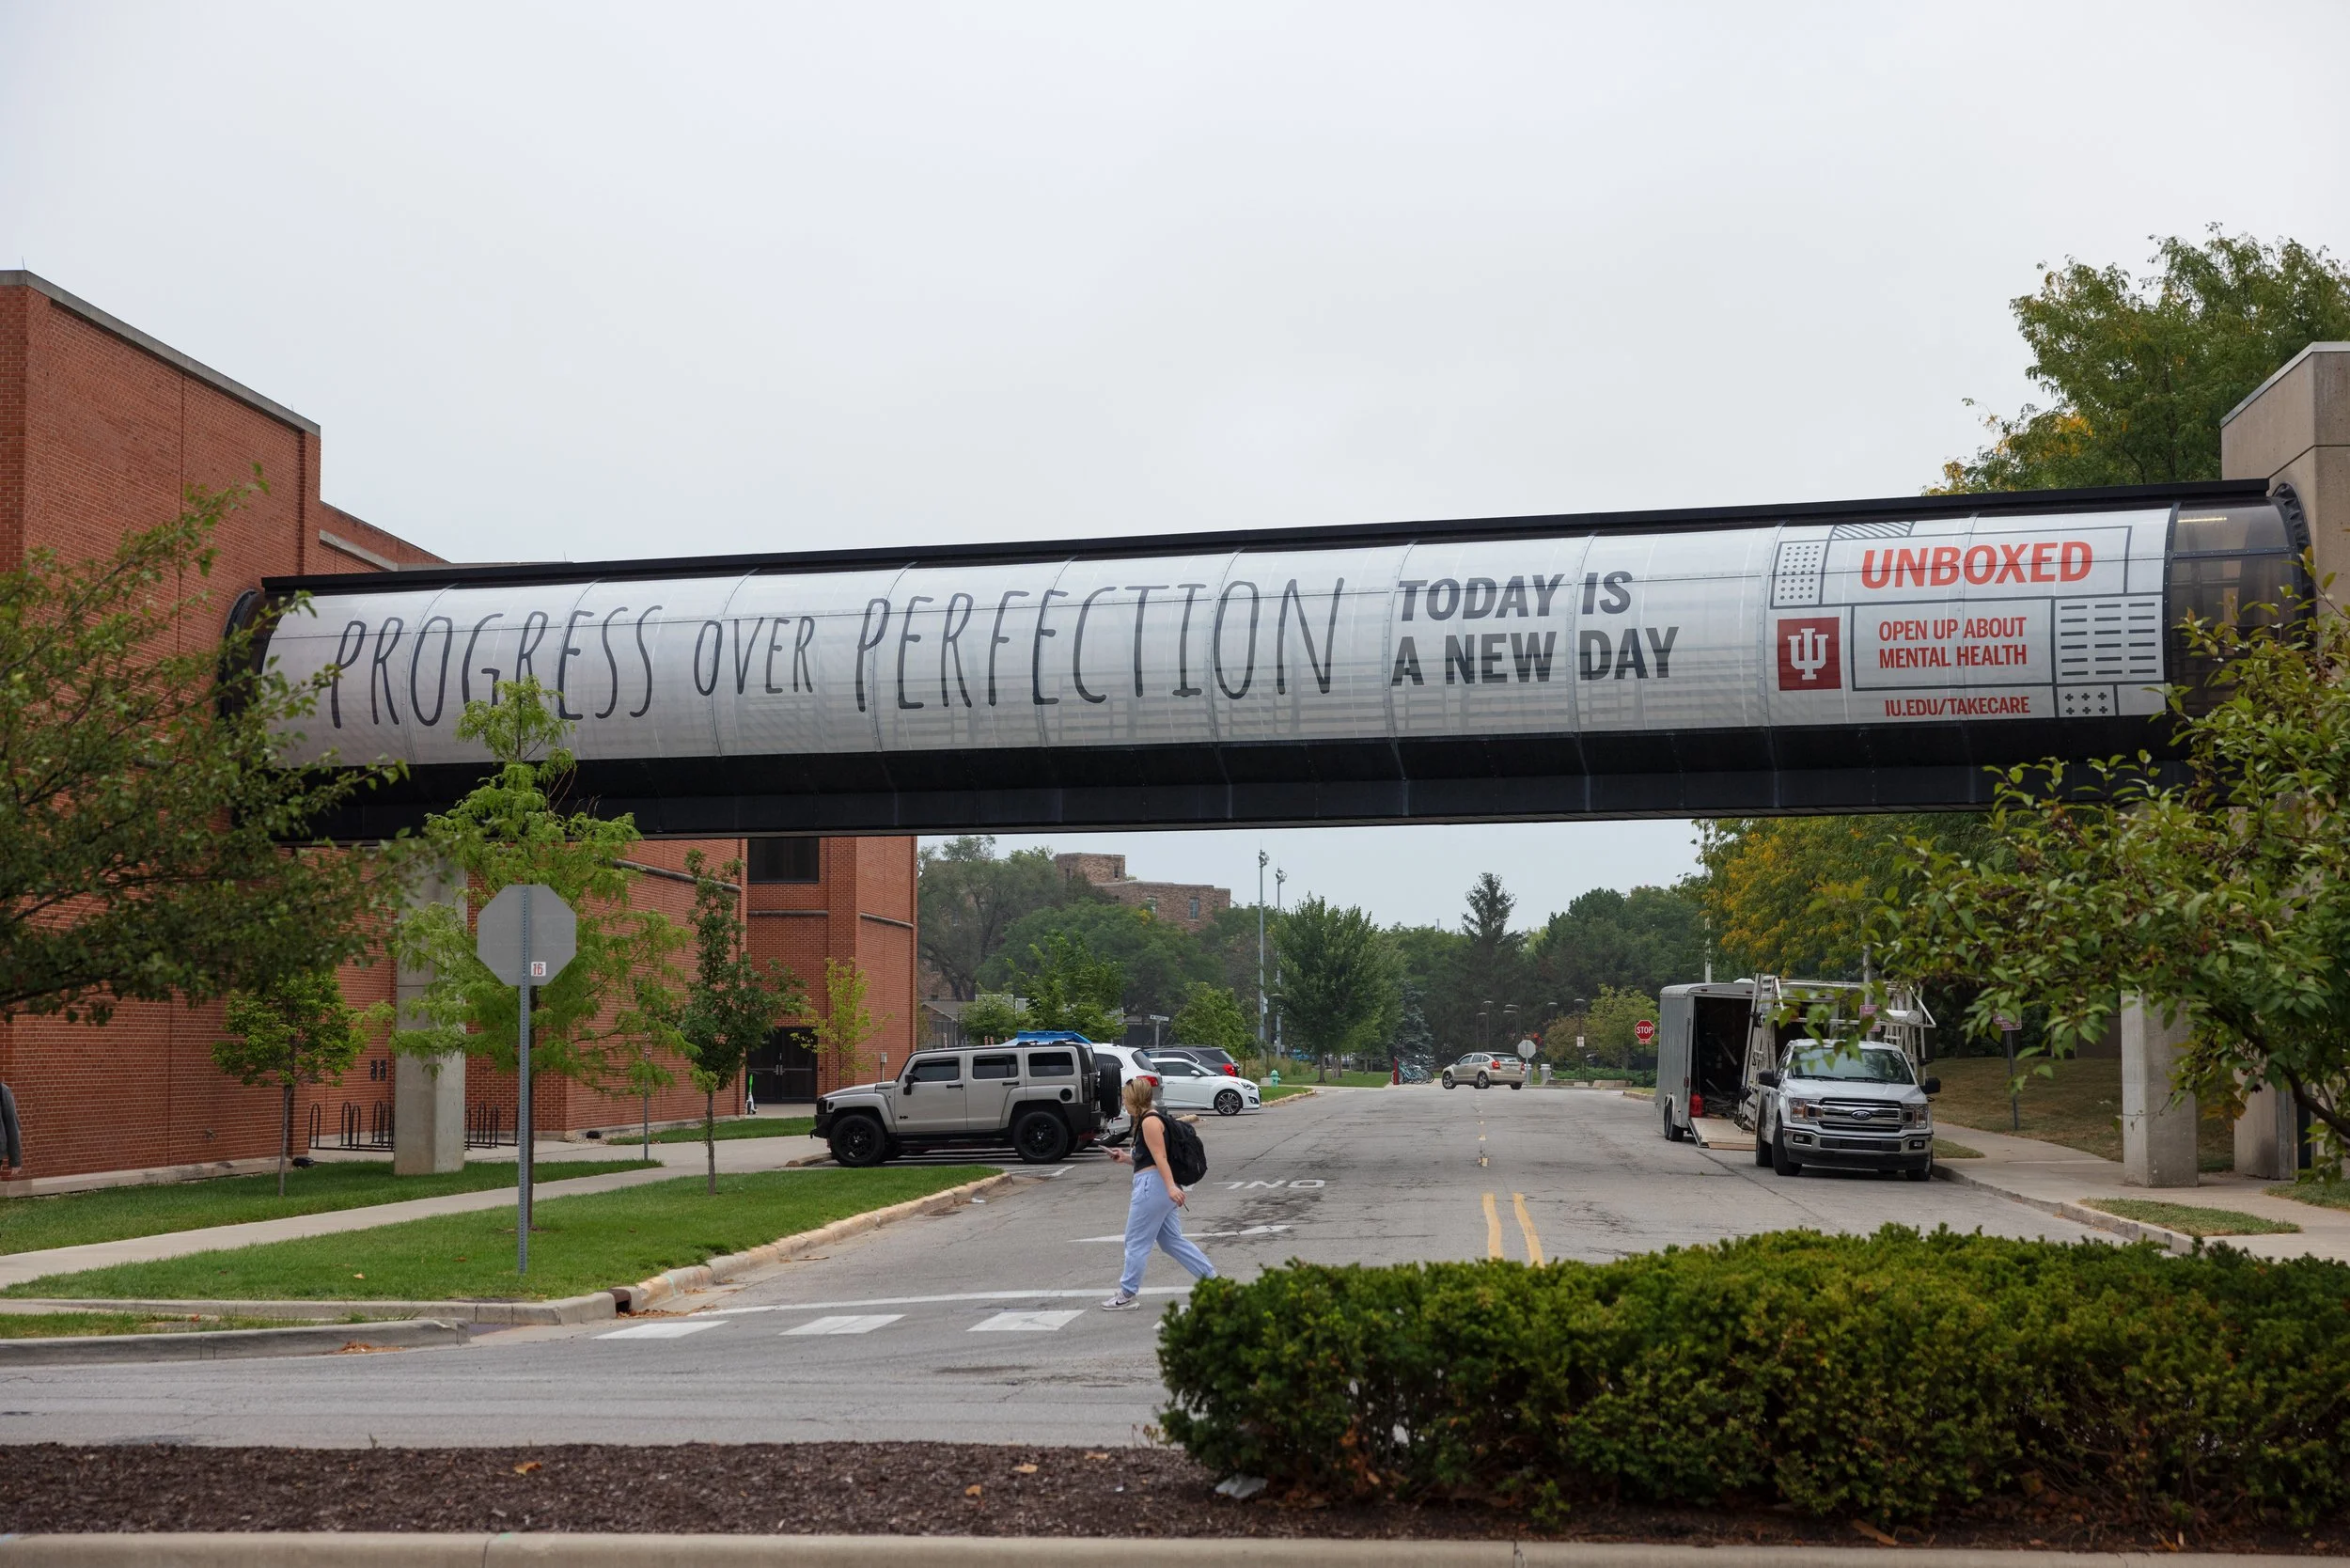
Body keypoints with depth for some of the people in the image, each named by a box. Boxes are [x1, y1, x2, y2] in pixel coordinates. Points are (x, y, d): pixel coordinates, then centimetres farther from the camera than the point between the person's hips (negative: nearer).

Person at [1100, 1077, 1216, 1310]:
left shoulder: (1149, 1121, -13)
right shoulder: (1149, 1119, 19)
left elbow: (1160, 1157, -23)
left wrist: (1170, 1186, -29)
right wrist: (1126, 1158, 17)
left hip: (1152, 1185, -11)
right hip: (1156, 1185, 11)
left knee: (1136, 1242, -1)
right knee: (1173, 1240, 12)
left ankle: (1127, 1296, 6)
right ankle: (1212, 1279, 9)